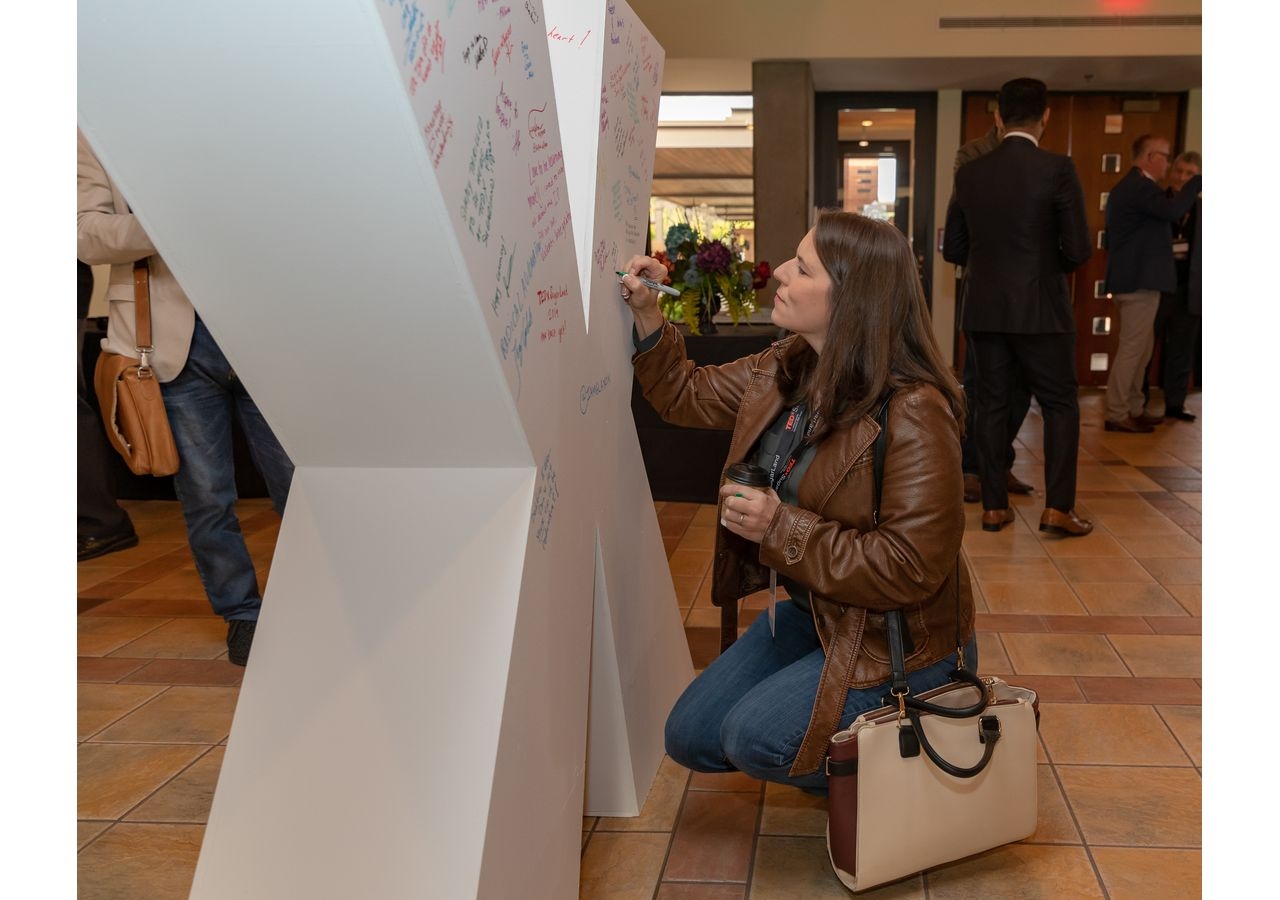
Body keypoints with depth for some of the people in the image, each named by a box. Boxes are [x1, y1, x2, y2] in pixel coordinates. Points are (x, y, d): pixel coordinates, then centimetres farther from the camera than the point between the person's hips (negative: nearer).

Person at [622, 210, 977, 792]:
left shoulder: (913, 415, -28)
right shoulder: (786, 368, -3)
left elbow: (910, 569, -28)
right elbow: (687, 395, 13)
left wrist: (782, 529, -29)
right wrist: (646, 316, -2)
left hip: (899, 636, -8)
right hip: (815, 610, 8)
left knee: (754, 737, -19)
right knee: (691, 737, 5)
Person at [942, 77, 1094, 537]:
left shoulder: (970, 173, 1)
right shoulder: (1058, 169, -11)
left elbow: (953, 249, 6)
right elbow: (1078, 249, -11)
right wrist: (1050, 264, 10)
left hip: (984, 310, 4)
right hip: (1041, 309, -4)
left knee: (992, 404, 11)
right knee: (1060, 404, 8)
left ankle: (994, 505, 14)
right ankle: (1057, 507, 2)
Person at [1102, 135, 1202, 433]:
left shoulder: (1128, 186, 18)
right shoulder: (1140, 186, -16)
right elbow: (1173, 211, -29)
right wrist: (1197, 181, -19)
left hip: (1131, 278, 11)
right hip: (1140, 280, -11)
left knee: (1141, 347, 16)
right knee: (1131, 349, -7)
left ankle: (1134, 409, 22)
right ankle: (1116, 415, -3)